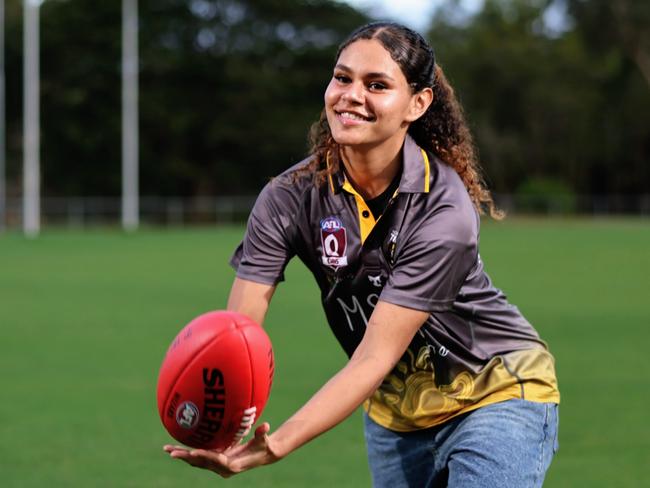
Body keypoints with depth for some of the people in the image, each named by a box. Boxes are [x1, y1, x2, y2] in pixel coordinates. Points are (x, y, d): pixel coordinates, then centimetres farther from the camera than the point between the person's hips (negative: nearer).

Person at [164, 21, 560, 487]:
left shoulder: (445, 212, -28)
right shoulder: (290, 196, -15)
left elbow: (374, 358, -31)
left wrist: (276, 445, -44)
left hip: (496, 394, -4)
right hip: (395, 409, 5)